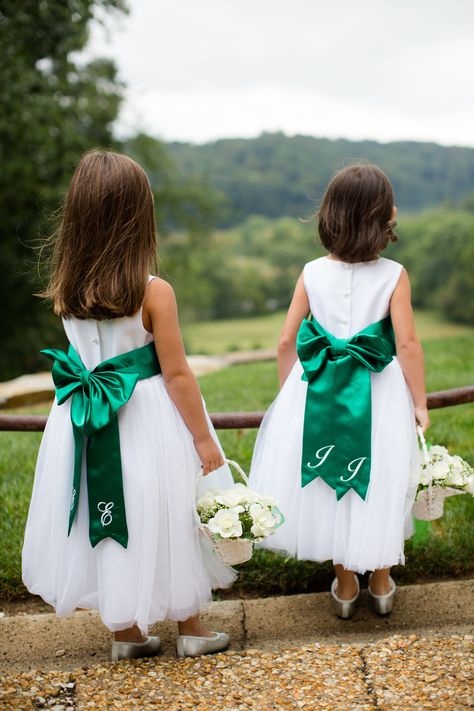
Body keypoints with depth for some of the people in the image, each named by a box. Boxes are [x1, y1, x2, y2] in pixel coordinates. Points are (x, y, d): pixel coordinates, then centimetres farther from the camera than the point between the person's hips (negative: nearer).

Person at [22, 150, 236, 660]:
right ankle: (190, 627, 30)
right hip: (149, 421, -4)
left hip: (87, 421, 4)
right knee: (163, 520, 13)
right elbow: (176, 374, -14)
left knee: (108, 520, 17)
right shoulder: (154, 292, -17)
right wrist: (204, 439, -8)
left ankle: (125, 631, 31)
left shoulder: (64, 291, -5)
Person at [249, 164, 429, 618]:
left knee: (327, 487, 16)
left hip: (319, 390, 2)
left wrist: (289, 394, 11)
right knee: (377, 484, 16)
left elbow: (286, 342, -2)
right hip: (379, 392, -2)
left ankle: (345, 585, 30)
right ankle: (381, 582, 31)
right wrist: (420, 403, -4)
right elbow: (408, 345, -14)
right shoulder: (393, 275, -11)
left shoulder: (312, 273, -4)